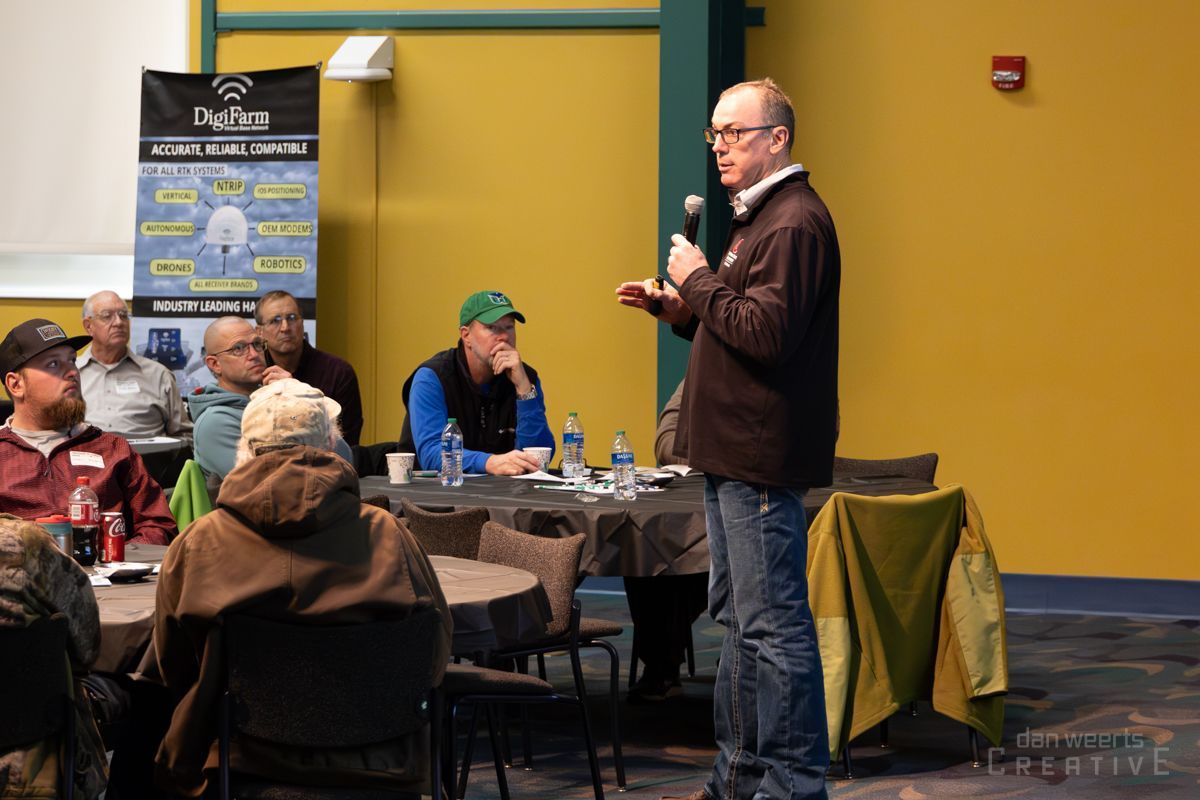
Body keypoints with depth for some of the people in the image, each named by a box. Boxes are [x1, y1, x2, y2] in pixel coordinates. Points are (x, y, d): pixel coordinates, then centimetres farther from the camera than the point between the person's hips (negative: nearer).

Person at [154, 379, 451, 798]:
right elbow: (435, 657, 3)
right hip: (371, 765, 0)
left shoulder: (194, 546, -7)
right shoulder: (386, 535, -9)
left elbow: (175, 670, 6)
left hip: (247, 763, 0)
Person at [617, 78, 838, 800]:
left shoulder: (795, 222, -15)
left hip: (763, 457, -11)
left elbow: (767, 333, -24)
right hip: (736, 453, 11)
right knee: (740, 616, 16)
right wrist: (677, 306, 12)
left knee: (773, 623, -9)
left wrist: (699, 281, -13)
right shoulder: (760, 217, 20)